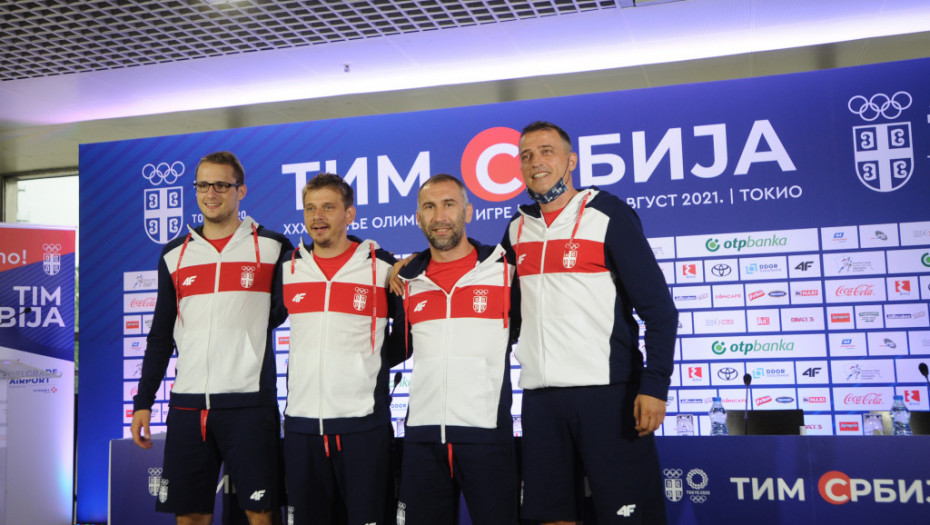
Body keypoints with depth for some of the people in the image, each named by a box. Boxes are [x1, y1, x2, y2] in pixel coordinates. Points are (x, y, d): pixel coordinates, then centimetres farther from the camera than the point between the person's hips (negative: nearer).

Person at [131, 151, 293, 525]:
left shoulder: (273, 247, 2)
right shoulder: (175, 255, 12)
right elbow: (161, 336, 15)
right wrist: (143, 402, 11)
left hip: (250, 401, -3)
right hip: (188, 402, 3)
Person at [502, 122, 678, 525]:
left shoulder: (607, 215, -2)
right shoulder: (517, 228, 14)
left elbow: (659, 309, -5)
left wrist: (654, 385, -16)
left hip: (607, 391, -5)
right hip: (539, 395, 5)